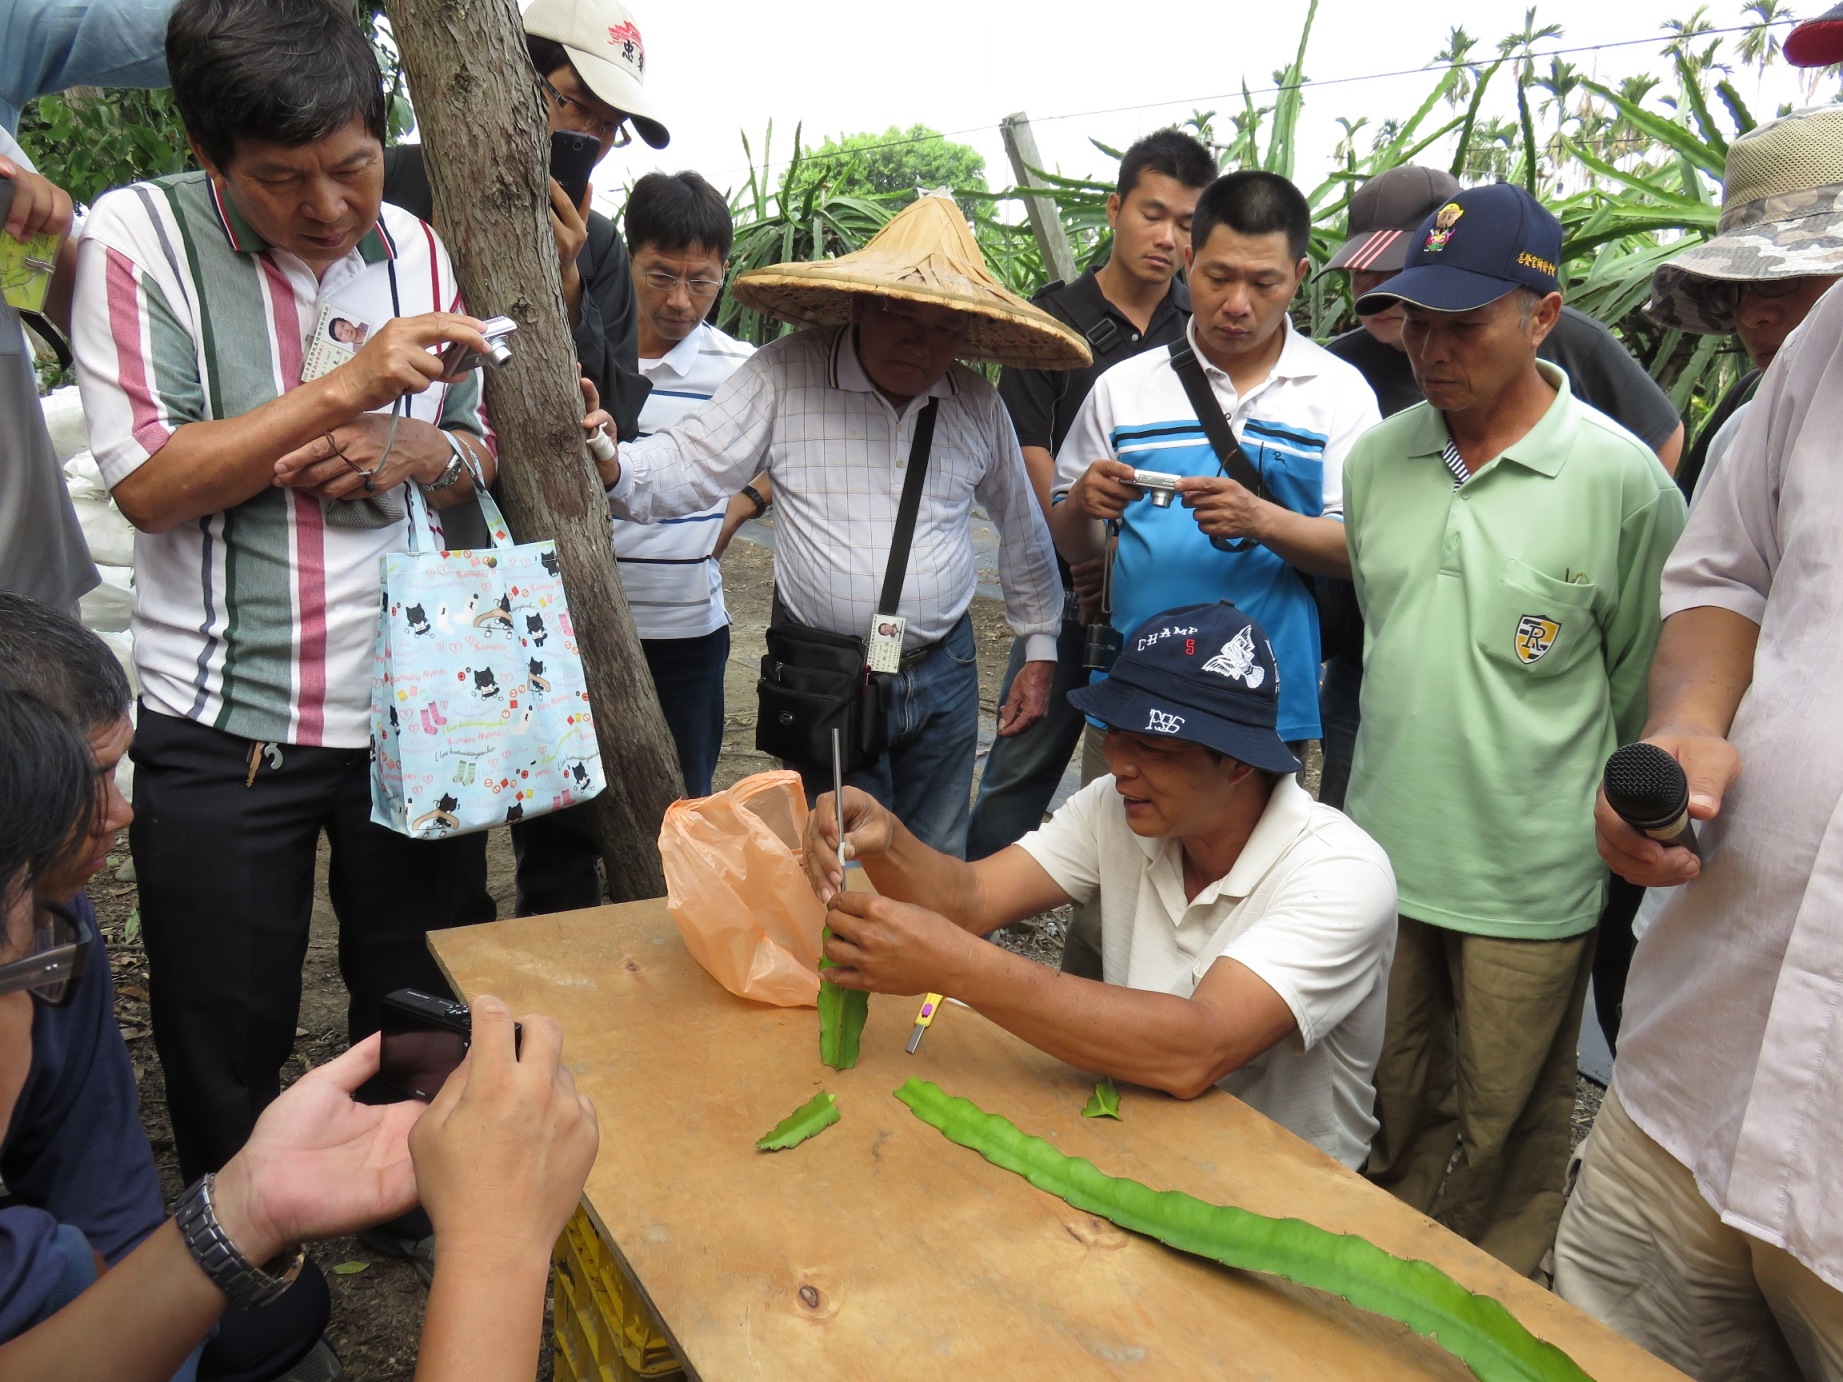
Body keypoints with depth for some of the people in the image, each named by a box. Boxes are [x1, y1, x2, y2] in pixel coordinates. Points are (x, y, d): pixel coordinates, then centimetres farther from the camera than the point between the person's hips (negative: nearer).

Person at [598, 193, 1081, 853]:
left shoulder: (979, 405, 4)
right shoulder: (785, 376, -9)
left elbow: (1022, 528, 16)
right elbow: (687, 468, -11)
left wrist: (1041, 648, 17)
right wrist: (610, 466, -33)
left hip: (945, 676, 4)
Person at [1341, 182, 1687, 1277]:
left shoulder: (1622, 480, -12)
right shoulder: (1376, 458, 2)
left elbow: (1645, 692, -1)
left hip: (1532, 877, -4)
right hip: (1381, 852, 4)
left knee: (1510, 1128, 13)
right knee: (1393, 1108, 18)